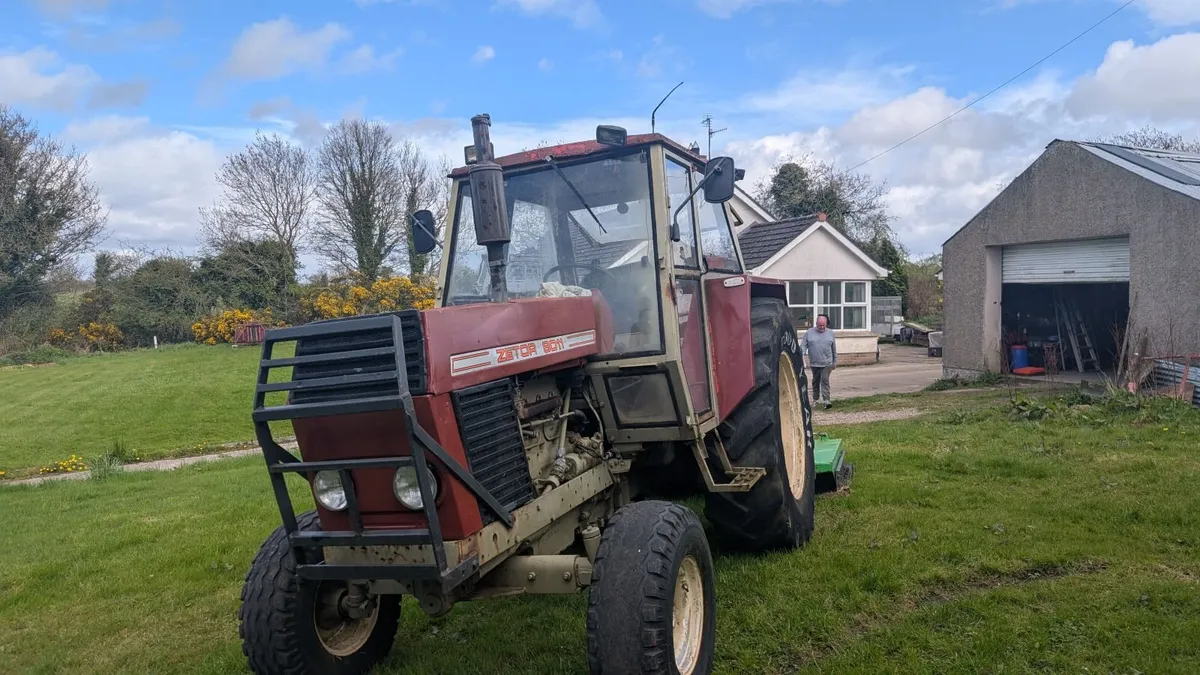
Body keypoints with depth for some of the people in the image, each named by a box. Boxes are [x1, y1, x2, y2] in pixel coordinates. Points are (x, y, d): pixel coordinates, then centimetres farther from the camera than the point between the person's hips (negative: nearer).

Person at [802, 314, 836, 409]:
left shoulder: (830, 333, 6)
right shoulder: (809, 333, 2)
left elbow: (834, 349, 12)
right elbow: (804, 346, 1)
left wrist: (835, 361, 14)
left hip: (827, 363, -1)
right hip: (814, 363, 1)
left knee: (825, 380, -10)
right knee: (815, 381, 12)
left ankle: (826, 400, -14)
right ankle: (815, 399, 25)